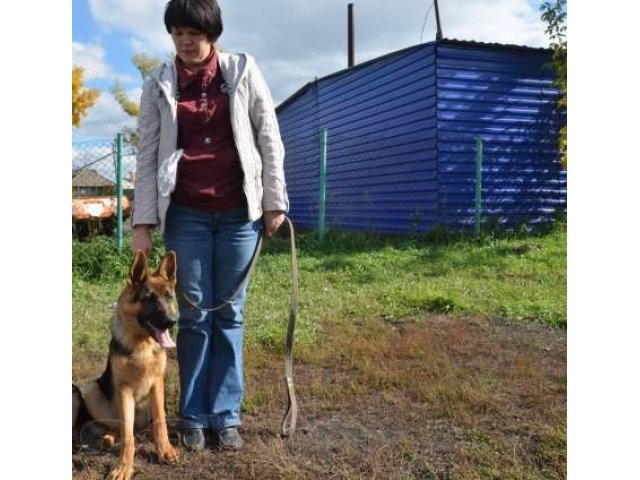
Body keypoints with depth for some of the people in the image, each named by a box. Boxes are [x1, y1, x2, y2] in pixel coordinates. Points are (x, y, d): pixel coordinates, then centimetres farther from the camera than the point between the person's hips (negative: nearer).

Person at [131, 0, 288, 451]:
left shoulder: (243, 71, 3)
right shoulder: (158, 85, 4)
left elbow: (269, 138, 3)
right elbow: (148, 156, 3)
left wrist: (274, 200, -1)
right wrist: (143, 221, -2)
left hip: (239, 210, 0)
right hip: (186, 213, 0)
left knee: (230, 312, 5)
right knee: (195, 315, 4)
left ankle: (226, 415, 15)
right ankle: (195, 417, 16)